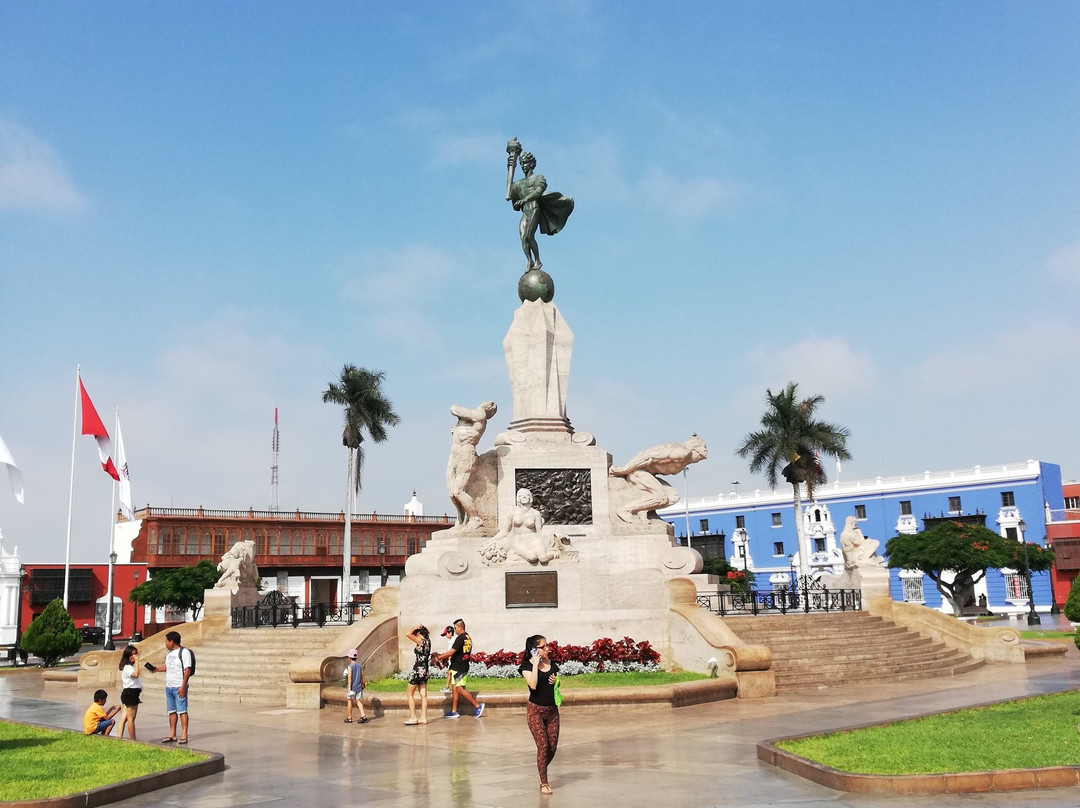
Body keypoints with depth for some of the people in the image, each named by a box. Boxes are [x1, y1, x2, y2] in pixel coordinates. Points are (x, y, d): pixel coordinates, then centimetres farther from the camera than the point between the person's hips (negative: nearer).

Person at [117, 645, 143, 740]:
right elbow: (136, 674, -33)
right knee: (131, 718, -3)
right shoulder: (127, 667, -15)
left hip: (129, 693, 10)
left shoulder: (130, 666, 17)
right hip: (130, 693, -10)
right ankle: (133, 740, 2)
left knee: (125, 718, 7)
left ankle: (119, 737, 7)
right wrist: (137, 661, -30)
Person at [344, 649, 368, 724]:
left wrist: (349, 688, -17)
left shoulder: (350, 667, -13)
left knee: (350, 701, 9)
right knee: (358, 701, 9)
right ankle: (363, 716, -7)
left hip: (352, 687, -5)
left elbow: (349, 678, -17)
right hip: (359, 686, 5)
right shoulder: (360, 665, 3)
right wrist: (364, 684, 20)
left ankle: (349, 718, 16)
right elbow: (362, 676, 7)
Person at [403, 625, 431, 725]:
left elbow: (408, 634, -22)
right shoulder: (428, 641, 7)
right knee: (423, 695, 8)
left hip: (418, 670, -8)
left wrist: (416, 628, -10)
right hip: (425, 670, 8)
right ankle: (423, 718, 7)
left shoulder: (421, 641, -16)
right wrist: (423, 628, 14)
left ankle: (413, 718, -1)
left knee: (409, 693, 2)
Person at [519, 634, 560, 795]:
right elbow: (533, 685, -23)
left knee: (553, 746, 5)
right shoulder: (527, 665, -8)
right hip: (536, 710, -5)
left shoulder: (552, 663, 7)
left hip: (552, 709, 5)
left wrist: (556, 681, -4)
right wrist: (535, 664, -22)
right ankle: (543, 783, 4)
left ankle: (541, 771, 31)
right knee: (543, 745, -8)